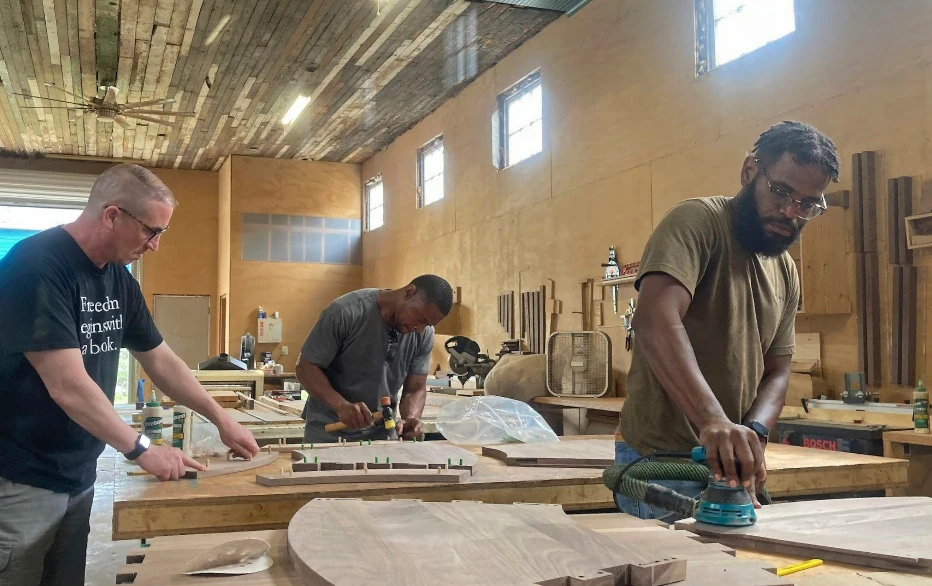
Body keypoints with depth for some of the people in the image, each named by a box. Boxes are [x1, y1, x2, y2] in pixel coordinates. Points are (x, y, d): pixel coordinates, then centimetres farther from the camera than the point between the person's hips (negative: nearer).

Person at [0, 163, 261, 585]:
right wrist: (142, 449, -19)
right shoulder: (36, 266, -22)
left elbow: (160, 360, 13)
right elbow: (68, 387, -26)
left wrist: (221, 419, 9)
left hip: (78, 476, 8)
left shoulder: (118, 277, 5)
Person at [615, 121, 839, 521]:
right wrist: (712, 419, -41)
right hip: (661, 461, -7)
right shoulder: (697, 221, -12)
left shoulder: (787, 273, 13)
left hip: (728, 463, 8)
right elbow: (654, 320, -29)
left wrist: (753, 433, -14)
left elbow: (776, 372, 9)